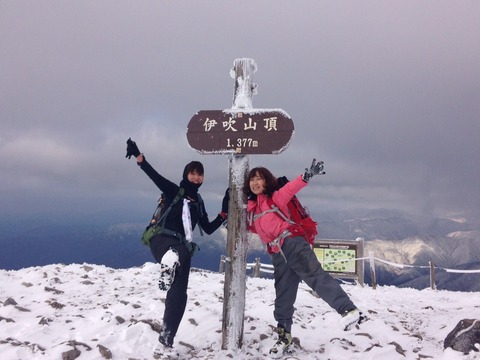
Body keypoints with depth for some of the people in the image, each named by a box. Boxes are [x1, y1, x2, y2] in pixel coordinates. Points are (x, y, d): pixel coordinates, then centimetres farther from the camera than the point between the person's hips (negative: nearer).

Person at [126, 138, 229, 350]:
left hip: (182, 248, 4)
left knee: (179, 294, 2)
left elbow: (208, 229, 17)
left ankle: (167, 335, 12)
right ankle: (168, 265, -68)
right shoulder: (173, 191, 2)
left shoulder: (198, 202, 17)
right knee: (174, 253, -41)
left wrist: (225, 212, 7)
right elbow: (154, 175, -13)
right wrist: (138, 156, -28)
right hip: (162, 240, -4)